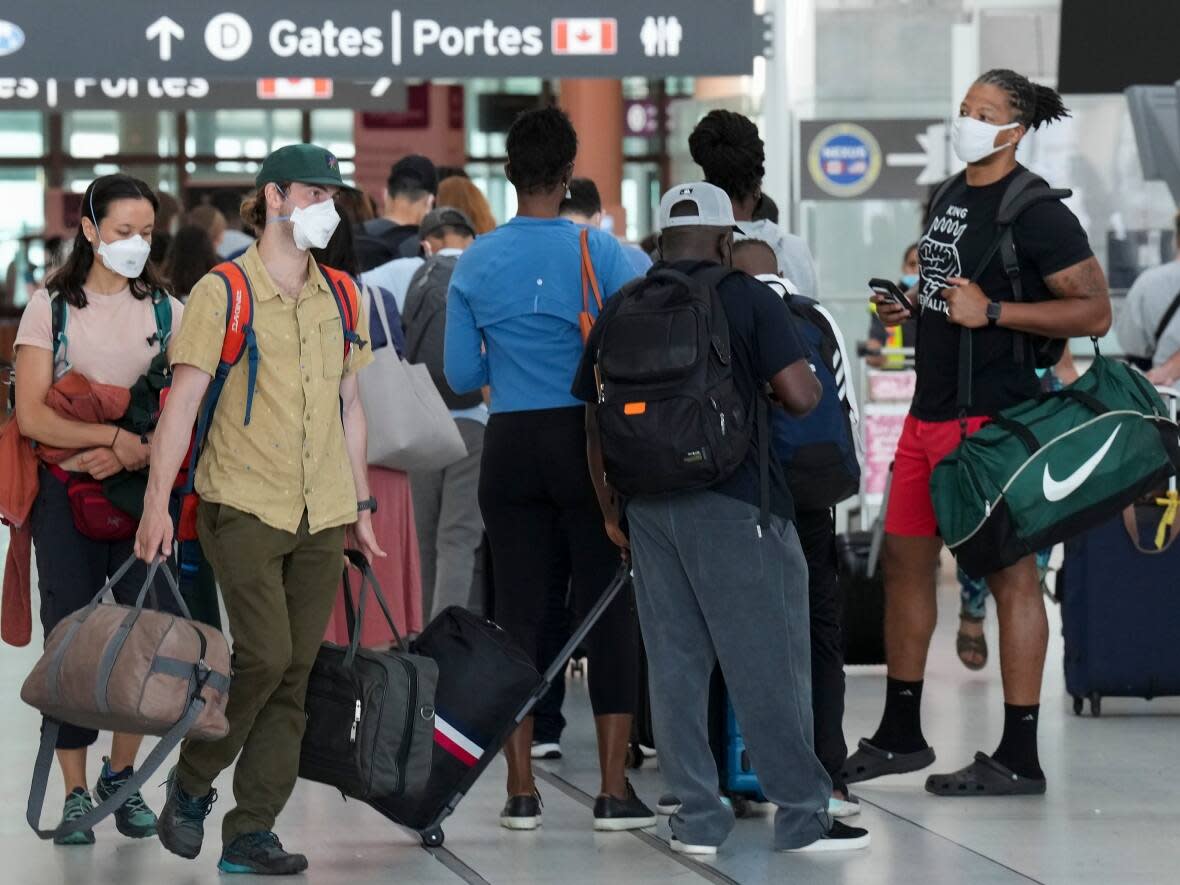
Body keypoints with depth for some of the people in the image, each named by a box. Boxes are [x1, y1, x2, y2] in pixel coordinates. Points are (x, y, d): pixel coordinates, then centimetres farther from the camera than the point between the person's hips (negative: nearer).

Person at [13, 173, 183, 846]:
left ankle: (121, 775, 14)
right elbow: (32, 417, -7)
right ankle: (75, 793, 5)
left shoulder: (166, 309, 9)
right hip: (67, 490, -2)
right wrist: (115, 434, -18)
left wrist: (135, 455, -15)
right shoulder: (52, 307, 2)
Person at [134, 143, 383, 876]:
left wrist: (361, 504, 17)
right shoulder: (223, 293, -4)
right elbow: (182, 401, -7)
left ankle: (252, 830, 6)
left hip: (322, 514, 5)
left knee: (295, 673, 1)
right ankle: (191, 787, 6)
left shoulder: (339, 297, 13)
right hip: (245, 506, -5)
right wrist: (158, 503, -13)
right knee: (264, 657, -16)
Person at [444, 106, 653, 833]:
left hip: (511, 448, 2)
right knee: (610, 610, 3)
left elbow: (461, 375, 3)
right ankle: (615, 789, 0)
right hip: (589, 443, -2)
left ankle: (522, 790, 7)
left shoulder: (477, 262, 0)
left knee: (520, 613, 7)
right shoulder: (599, 251, -7)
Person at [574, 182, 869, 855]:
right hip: (735, 502, -5)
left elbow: (595, 420, 12)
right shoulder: (748, 298, -5)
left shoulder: (620, 310, 10)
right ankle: (802, 813, 2)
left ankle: (699, 817, 10)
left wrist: (611, 509, 19)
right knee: (769, 658, 0)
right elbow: (803, 396, -13)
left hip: (648, 503, 5)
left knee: (675, 665, 9)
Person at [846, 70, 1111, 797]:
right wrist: (908, 306, 8)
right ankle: (901, 736, 26)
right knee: (905, 560, 14)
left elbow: (1095, 312, -16)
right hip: (930, 411, 9)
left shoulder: (1035, 212, -11)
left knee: (1010, 573, -5)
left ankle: (1019, 757, -1)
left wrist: (990, 311, -20)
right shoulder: (950, 198, 14)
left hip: (994, 416, -9)